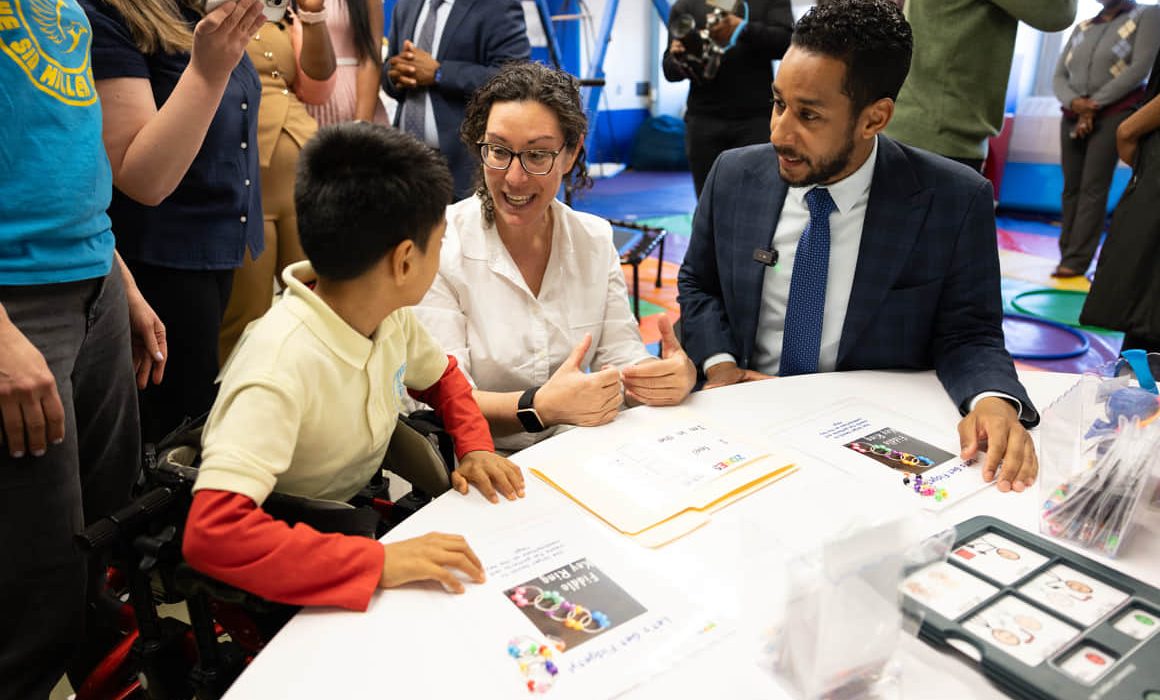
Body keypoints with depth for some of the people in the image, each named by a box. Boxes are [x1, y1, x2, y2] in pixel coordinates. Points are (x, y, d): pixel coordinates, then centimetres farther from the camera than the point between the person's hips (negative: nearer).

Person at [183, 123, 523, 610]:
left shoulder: (390, 316, -8)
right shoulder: (282, 367, -32)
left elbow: (441, 378, 12)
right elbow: (211, 532, -39)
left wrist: (475, 447, -5)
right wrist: (377, 561, -42)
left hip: (355, 523, 7)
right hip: (288, 584, -6)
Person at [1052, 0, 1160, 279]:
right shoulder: (1081, 28, 17)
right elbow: (1059, 75, 8)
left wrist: (1094, 105, -13)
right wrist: (1074, 102, -12)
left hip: (1114, 114, -5)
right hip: (1072, 117, 5)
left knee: (1093, 188, -13)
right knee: (1071, 188, 0)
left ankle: (1076, 261, -17)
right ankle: (1067, 255, 2)